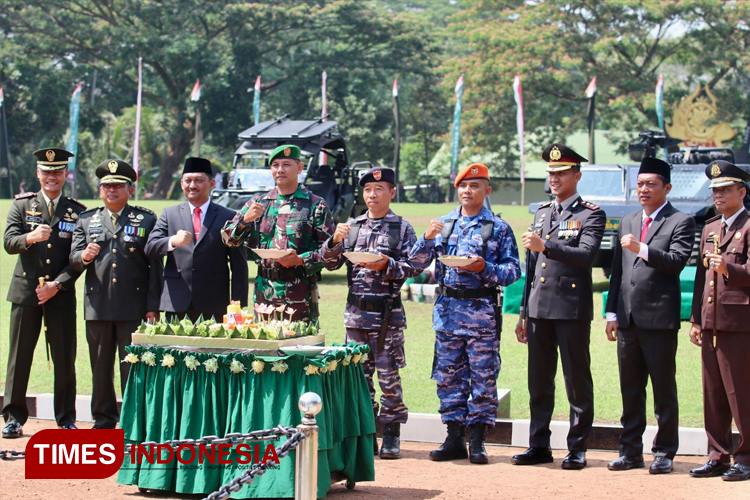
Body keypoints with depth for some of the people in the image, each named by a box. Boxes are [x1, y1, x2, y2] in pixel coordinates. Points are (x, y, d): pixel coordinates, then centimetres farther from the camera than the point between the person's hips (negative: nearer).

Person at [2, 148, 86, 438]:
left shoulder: (77, 211, 6)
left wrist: (57, 285, -10)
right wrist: (30, 238, -27)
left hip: (61, 294, 0)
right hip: (25, 291, 0)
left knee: (65, 359, 1)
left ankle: (66, 419, 12)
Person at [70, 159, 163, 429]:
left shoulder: (146, 219, 6)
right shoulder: (86, 220, 14)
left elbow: (155, 265, 2)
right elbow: (74, 259, 8)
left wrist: (153, 306, -5)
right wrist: (84, 257, -17)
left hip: (133, 307, -3)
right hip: (97, 305, 3)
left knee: (133, 367, -1)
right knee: (100, 367, 8)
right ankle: (103, 420, 19)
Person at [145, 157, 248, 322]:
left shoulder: (228, 217, 7)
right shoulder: (169, 214, 14)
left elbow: (239, 265, 5)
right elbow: (150, 249, 3)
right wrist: (173, 241, -19)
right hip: (176, 304, 2)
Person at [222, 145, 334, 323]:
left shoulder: (315, 205, 3)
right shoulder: (258, 203, 14)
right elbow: (228, 239, 9)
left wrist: (300, 260, -17)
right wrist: (245, 220, -10)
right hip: (264, 293, 3)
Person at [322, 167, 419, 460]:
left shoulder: (403, 228, 2)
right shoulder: (352, 227, 12)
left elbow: (413, 268, -3)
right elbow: (330, 263, 10)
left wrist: (388, 265, -19)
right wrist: (335, 241, -8)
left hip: (388, 312, -4)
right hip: (356, 311, 4)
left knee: (388, 374, -2)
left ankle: (391, 435, 7)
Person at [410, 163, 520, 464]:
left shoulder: (499, 228, 3)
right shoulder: (444, 224, 12)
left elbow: (513, 270, -2)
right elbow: (417, 263, 9)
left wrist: (485, 268, -17)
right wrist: (427, 238, -8)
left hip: (482, 311, -3)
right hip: (447, 309, 3)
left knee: (483, 376, -2)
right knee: (448, 376, 5)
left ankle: (477, 442, 6)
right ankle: (454, 439, 13)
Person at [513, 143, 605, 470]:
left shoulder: (590, 214, -2)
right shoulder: (541, 213, 18)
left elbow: (586, 255, -19)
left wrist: (545, 245, -26)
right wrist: (523, 313, 18)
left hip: (572, 309, -6)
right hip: (539, 309, 6)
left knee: (577, 381, 0)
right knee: (539, 381, 9)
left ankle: (577, 448, 7)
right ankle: (539, 445, 17)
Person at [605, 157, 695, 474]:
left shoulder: (681, 222, -1)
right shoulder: (627, 222, 18)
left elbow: (677, 261, -15)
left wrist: (641, 249, -24)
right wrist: (612, 313, 12)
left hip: (660, 319, -6)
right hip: (628, 320, 6)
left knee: (664, 390, 1)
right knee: (630, 390, 10)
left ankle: (664, 453, 8)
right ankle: (631, 451, 17)